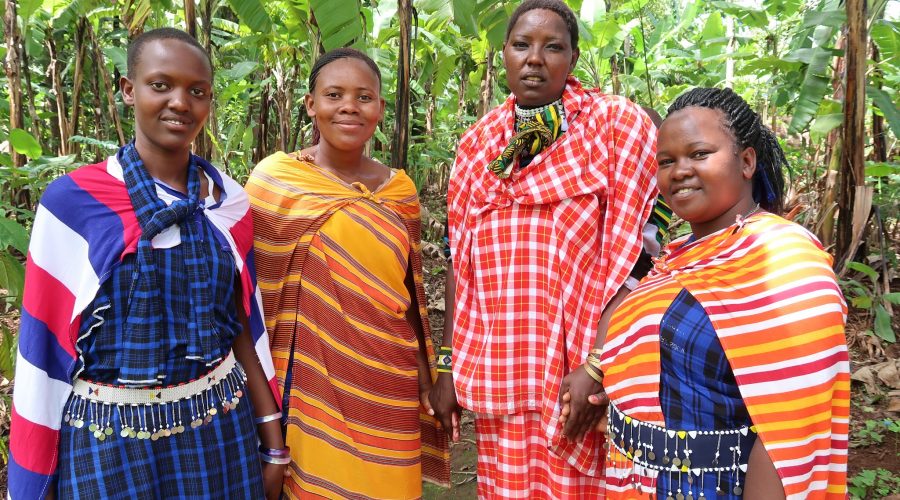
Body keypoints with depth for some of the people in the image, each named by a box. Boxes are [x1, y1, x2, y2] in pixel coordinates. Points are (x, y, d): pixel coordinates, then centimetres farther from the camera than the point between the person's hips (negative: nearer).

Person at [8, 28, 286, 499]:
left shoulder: (229, 201, -1)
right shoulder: (72, 201, -11)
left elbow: (242, 324, 4)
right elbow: (45, 345, -6)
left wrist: (273, 441, 5)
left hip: (222, 430, 3)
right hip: (109, 440, -3)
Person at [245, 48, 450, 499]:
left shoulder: (399, 189, 4)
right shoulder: (274, 179, -5)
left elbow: (410, 296, 10)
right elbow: (254, 289, -1)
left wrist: (426, 379, 10)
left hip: (386, 385, 3)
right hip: (313, 375, -2)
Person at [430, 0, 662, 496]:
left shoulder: (618, 123, -4)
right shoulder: (477, 143, 10)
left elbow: (635, 258, -10)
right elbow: (461, 261, 14)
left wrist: (599, 369, -16)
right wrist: (449, 365, 10)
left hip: (581, 380, -4)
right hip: (495, 379, 4)